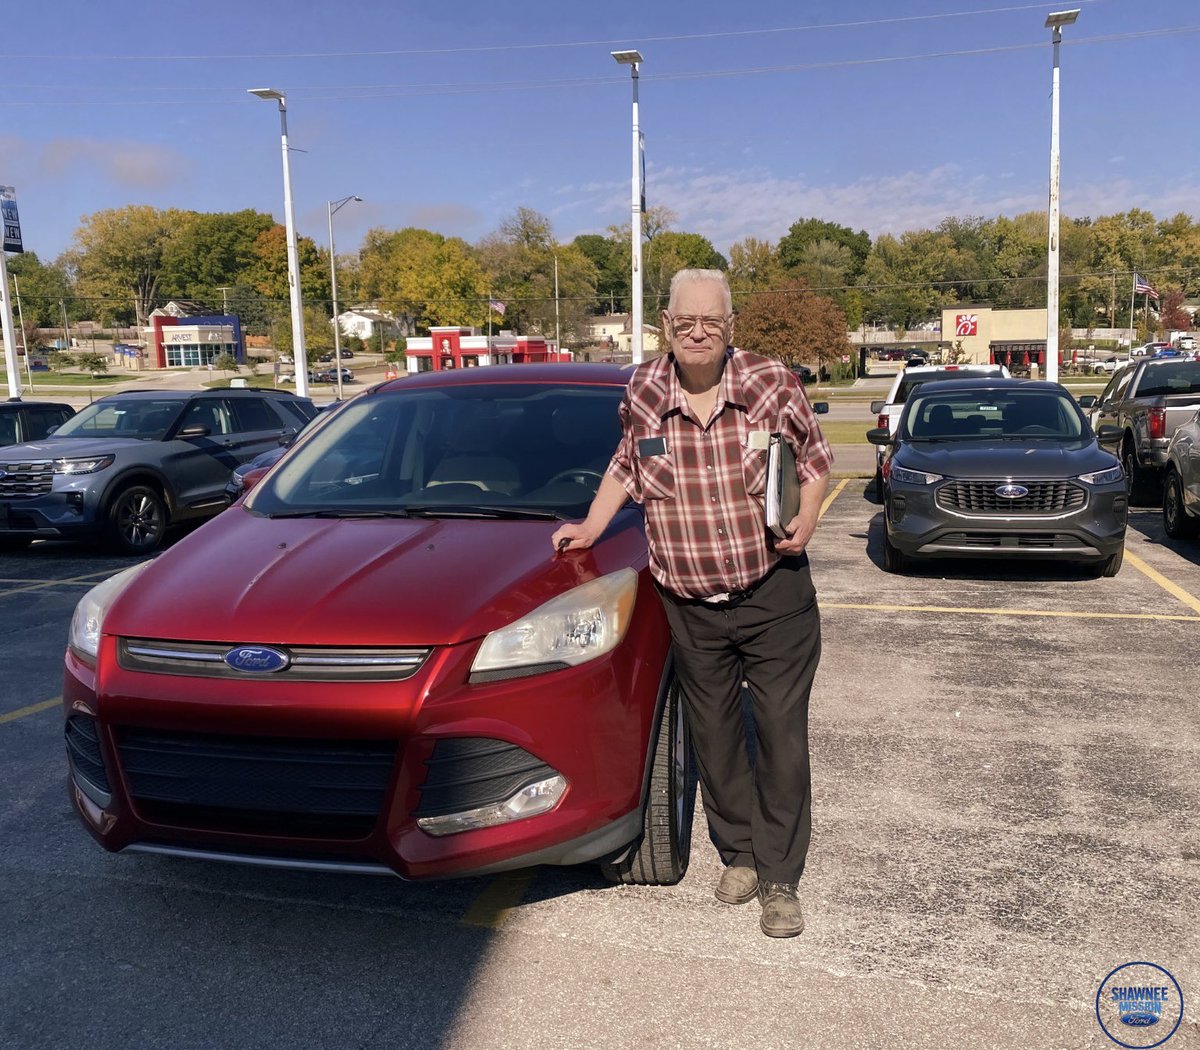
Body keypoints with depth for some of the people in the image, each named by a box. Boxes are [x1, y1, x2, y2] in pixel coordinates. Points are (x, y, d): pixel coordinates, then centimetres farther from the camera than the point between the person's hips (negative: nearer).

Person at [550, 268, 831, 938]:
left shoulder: (773, 384, -7)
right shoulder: (643, 393, -1)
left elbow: (815, 458, 5)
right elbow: (626, 467, 16)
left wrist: (807, 519, -11)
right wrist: (592, 528, 10)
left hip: (775, 594, -2)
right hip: (691, 608, 2)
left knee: (783, 736, 2)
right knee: (715, 739, 12)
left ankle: (781, 880, 16)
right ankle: (740, 855, 32)